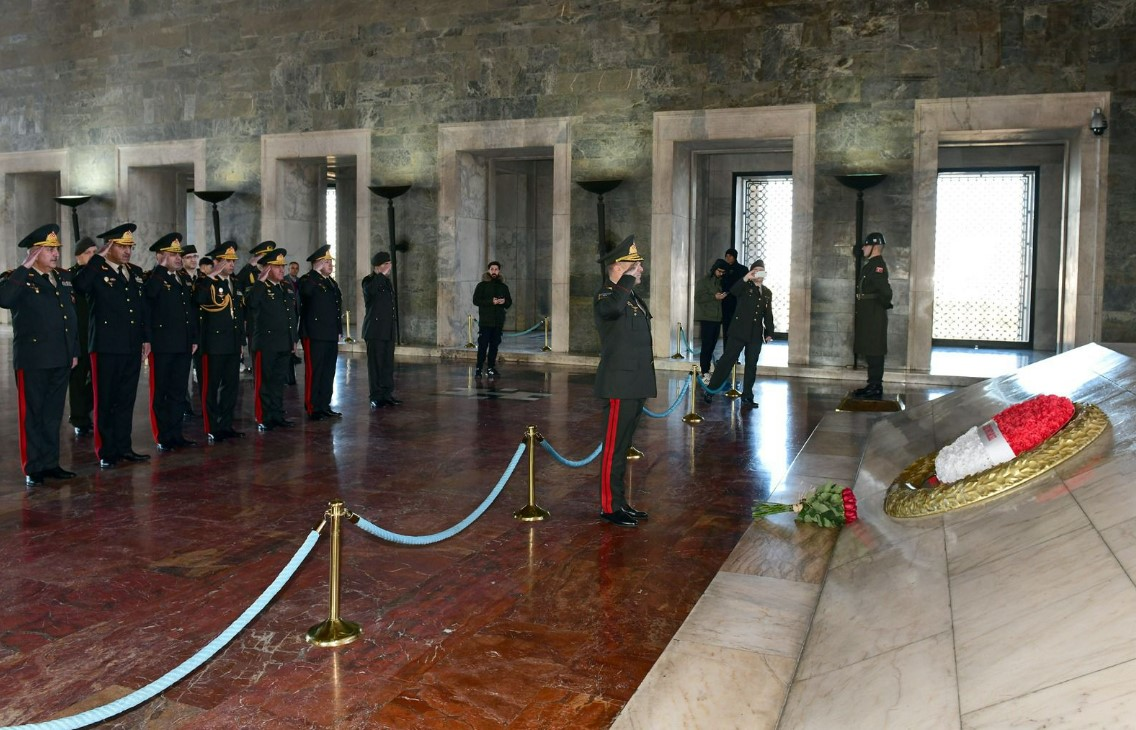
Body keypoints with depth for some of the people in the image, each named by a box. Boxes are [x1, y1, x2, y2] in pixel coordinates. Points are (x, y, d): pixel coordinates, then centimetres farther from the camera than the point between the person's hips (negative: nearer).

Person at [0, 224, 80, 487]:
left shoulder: (64, 278, 13)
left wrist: (75, 350, 14)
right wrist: (25, 268, -24)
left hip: (60, 359, 6)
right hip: (33, 360, -6)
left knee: (53, 415, 13)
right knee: (32, 415, 3)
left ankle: (50, 463, 22)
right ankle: (33, 469, 11)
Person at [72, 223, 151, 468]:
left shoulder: (136, 272, 13)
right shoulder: (96, 271, -6)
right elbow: (79, 285, -28)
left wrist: (146, 337, 12)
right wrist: (98, 258, -22)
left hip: (132, 347, 6)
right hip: (107, 347, -6)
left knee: (126, 399, 13)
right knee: (105, 401, 3)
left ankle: (124, 447, 22)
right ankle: (106, 452, 10)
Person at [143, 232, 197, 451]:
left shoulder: (182, 280, 16)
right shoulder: (154, 279, -6)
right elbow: (149, 292, -31)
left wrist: (194, 339, 16)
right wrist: (162, 267, -22)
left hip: (183, 346, 7)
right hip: (163, 345, -7)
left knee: (178, 392, 11)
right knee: (161, 392, 2)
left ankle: (176, 434, 18)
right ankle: (163, 437, 7)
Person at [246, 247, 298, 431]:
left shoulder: (288, 288, 14)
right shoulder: (259, 288, -7)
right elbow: (250, 302, -30)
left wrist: (294, 338, 17)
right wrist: (261, 281, -25)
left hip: (284, 345, 7)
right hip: (265, 344, -6)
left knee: (279, 381, 13)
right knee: (264, 382, 1)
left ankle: (277, 415, 21)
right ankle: (263, 419, 7)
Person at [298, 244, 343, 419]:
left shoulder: (332, 283, 18)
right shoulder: (307, 280, -5)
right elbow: (306, 291, -32)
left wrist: (338, 330, 19)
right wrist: (316, 272, -23)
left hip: (331, 336, 8)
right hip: (315, 335, -8)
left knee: (328, 372, 11)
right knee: (314, 372, -3)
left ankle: (325, 406, 19)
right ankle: (313, 409, 2)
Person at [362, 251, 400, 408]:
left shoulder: (387, 282, 18)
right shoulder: (369, 280, -5)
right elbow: (370, 291, -32)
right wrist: (382, 274, -27)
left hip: (388, 330, 7)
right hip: (375, 330, -7)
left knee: (388, 364, 9)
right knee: (376, 364, -4)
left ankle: (387, 394, 16)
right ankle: (376, 398, 0)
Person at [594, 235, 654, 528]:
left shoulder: (633, 296, 18)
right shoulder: (606, 295, -12)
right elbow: (614, 308, -40)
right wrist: (626, 280, -23)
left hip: (635, 385, 9)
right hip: (619, 385, -9)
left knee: (623, 446, 15)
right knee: (614, 447, -3)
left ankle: (620, 502, 23)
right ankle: (610, 506, 5)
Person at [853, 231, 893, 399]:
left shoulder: (878, 266, -15)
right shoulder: (869, 265, 17)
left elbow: (885, 291, -25)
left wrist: (884, 305, -9)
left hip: (874, 316, -10)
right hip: (867, 315, 10)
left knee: (874, 352, -6)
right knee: (869, 352, 14)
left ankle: (875, 388, -2)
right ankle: (873, 385, 21)